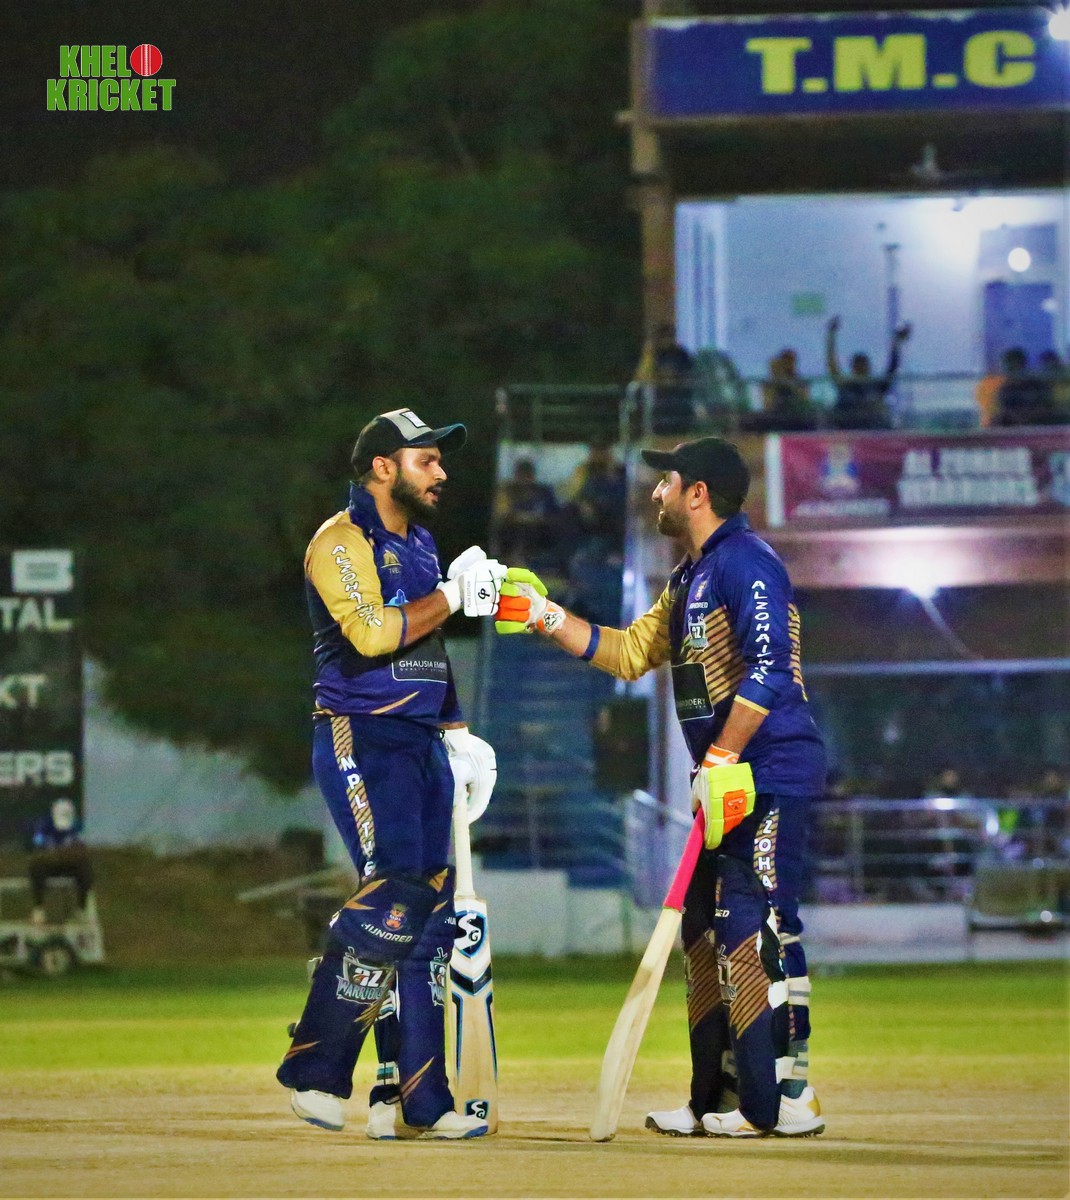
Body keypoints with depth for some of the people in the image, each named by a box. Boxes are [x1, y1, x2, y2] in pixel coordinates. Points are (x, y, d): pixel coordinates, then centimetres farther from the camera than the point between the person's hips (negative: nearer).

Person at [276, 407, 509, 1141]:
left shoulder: (419, 544, 20)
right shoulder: (342, 541, -8)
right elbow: (372, 634, -21)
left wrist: (458, 734, 18)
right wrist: (453, 596, -16)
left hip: (422, 743, 9)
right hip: (362, 742, -9)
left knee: (432, 915, 3)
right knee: (393, 898, -20)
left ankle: (415, 1100, 4)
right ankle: (315, 1068, -10)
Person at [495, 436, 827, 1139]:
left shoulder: (744, 562, -12)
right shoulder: (690, 579, 21)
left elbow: (768, 664, -23)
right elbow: (629, 653, 28)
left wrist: (720, 761, -26)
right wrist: (545, 616, 23)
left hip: (771, 776, -11)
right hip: (730, 782, 11)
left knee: (756, 928, -14)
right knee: (708, 930, 12)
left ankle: (786, 1100, -15)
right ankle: (721, 1099, 17)